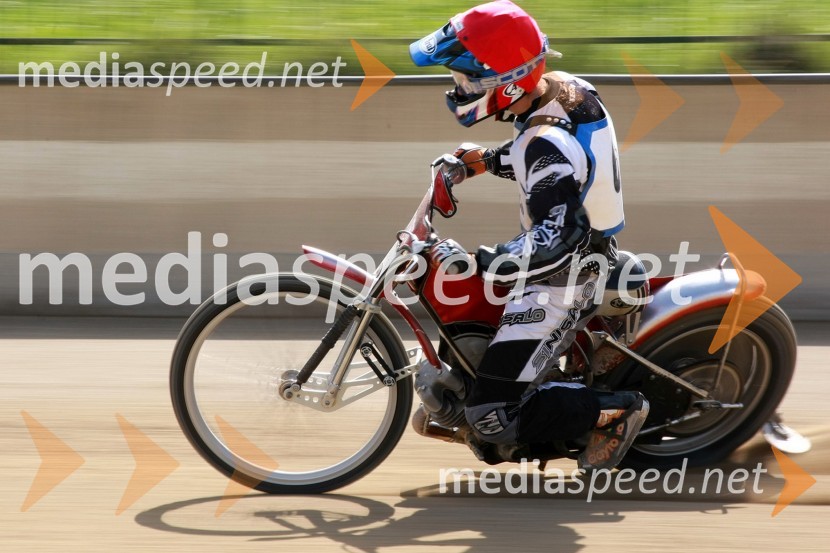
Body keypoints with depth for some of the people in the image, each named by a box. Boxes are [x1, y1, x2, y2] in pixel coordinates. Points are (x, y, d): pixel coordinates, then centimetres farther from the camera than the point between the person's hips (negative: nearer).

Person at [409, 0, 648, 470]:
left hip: (560, 284, -10)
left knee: (492, 416, -10)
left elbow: (553, 241, -39)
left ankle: (616, 411, -1)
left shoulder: (546, 145, -31)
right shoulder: (564, 87, -3)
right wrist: (488, 160, 9)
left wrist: (478, 263, -42)